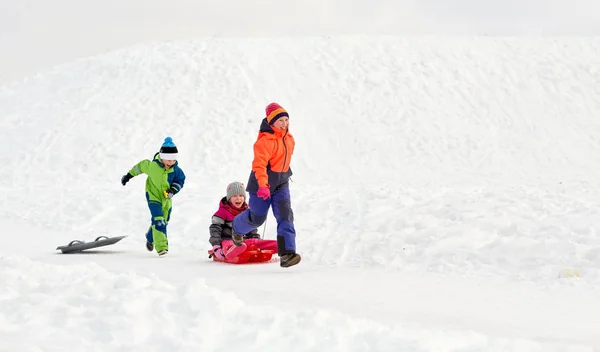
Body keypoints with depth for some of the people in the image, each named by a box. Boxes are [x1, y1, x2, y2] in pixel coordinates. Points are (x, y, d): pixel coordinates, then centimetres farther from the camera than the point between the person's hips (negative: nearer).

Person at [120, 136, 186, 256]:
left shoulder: (176, 170, -16)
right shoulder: (152, 166, -22)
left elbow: (180, 180, 0)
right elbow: (140, 166, -3)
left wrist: (173, 190, -19)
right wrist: (128, 176, 10)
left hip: (166, 198, 4)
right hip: (153, 196, -4)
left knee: (163, 222, 17)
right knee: (158, 221, -20)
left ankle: (150, 239, 47)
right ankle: (161, 247, -23)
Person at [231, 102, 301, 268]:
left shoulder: (289, 139, 4)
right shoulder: (264, 141, -22)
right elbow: (259, 164, -30)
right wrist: (262, 185, -41)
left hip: (281, 183, 6)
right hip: (262, 184, -6)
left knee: (285, 216, -11)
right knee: (257, 217, 9)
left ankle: (287, 253, -17)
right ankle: (237, 229, 44)